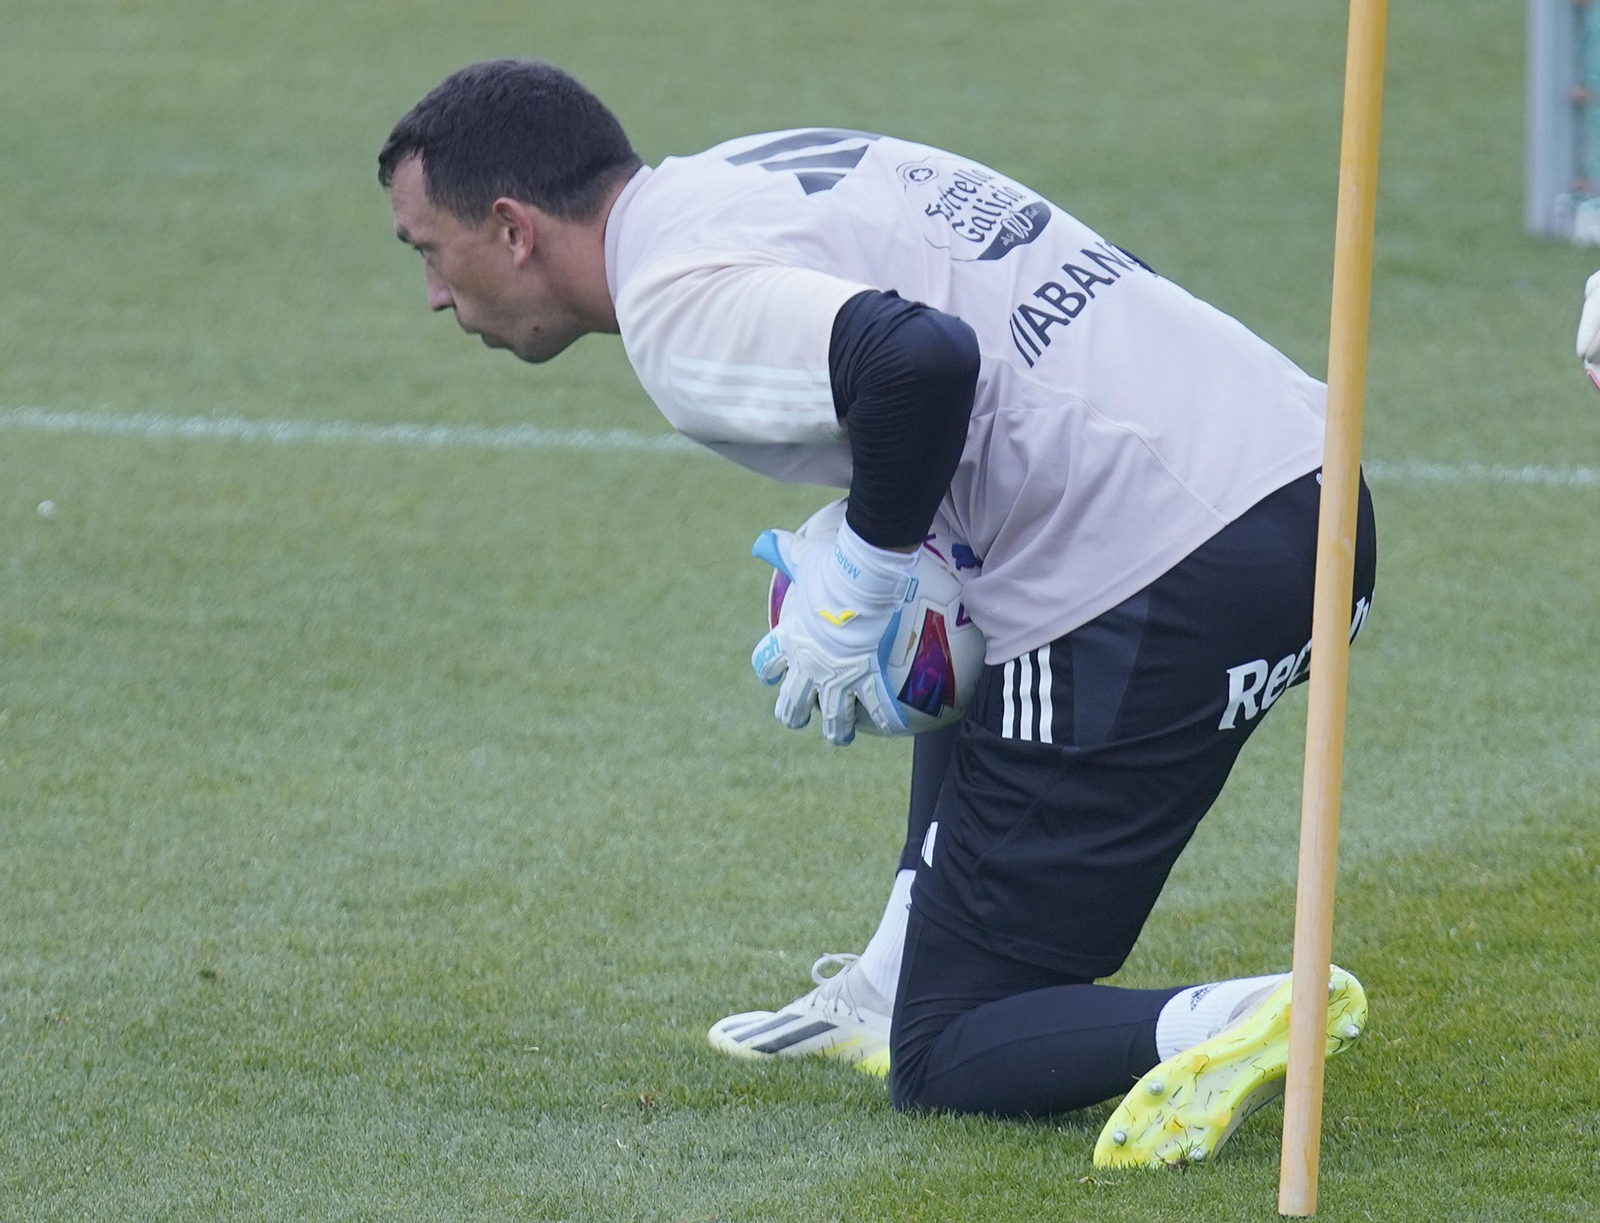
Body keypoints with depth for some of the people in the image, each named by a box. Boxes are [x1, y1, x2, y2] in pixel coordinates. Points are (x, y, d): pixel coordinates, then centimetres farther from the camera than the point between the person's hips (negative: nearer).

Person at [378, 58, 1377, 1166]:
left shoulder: (676, 300, -9)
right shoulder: (754, 171, 20)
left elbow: (923, 362, -26)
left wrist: (860, 582, -10)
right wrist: (866, 567, 15)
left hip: (1168, 588, -9)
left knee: (948, 1063, 1)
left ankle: (1221, 1027, -23)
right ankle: (900, 983, 34)